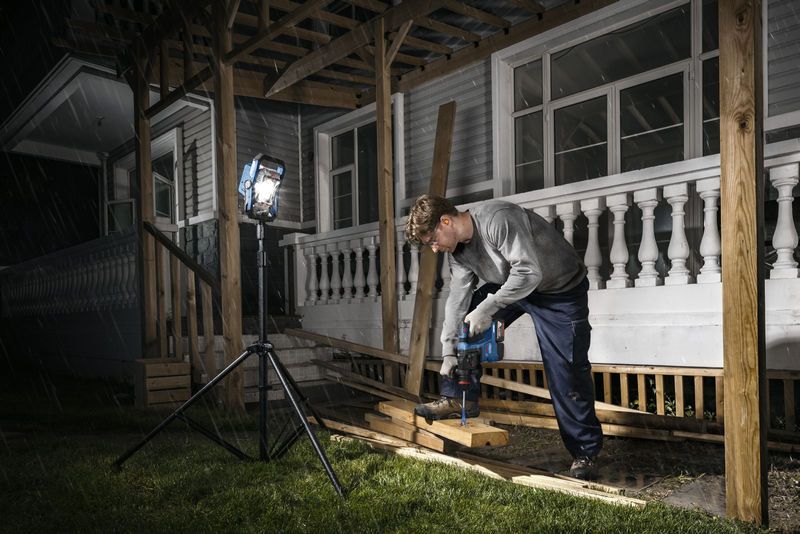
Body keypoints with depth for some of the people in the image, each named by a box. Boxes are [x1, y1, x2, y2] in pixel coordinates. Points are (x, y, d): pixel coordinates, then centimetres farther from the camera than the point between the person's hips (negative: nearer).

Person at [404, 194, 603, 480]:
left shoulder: (498, 219, -31)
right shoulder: (458, 249, -4)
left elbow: (529, 272, -36)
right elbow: (458, 299, -2)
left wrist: (486, 309, -33)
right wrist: (448, 352, -5)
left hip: (561, 289, -8)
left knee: (567, 374, -7)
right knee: (462, 318, -1)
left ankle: (585, 453, 8)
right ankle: (459, 399, 7)